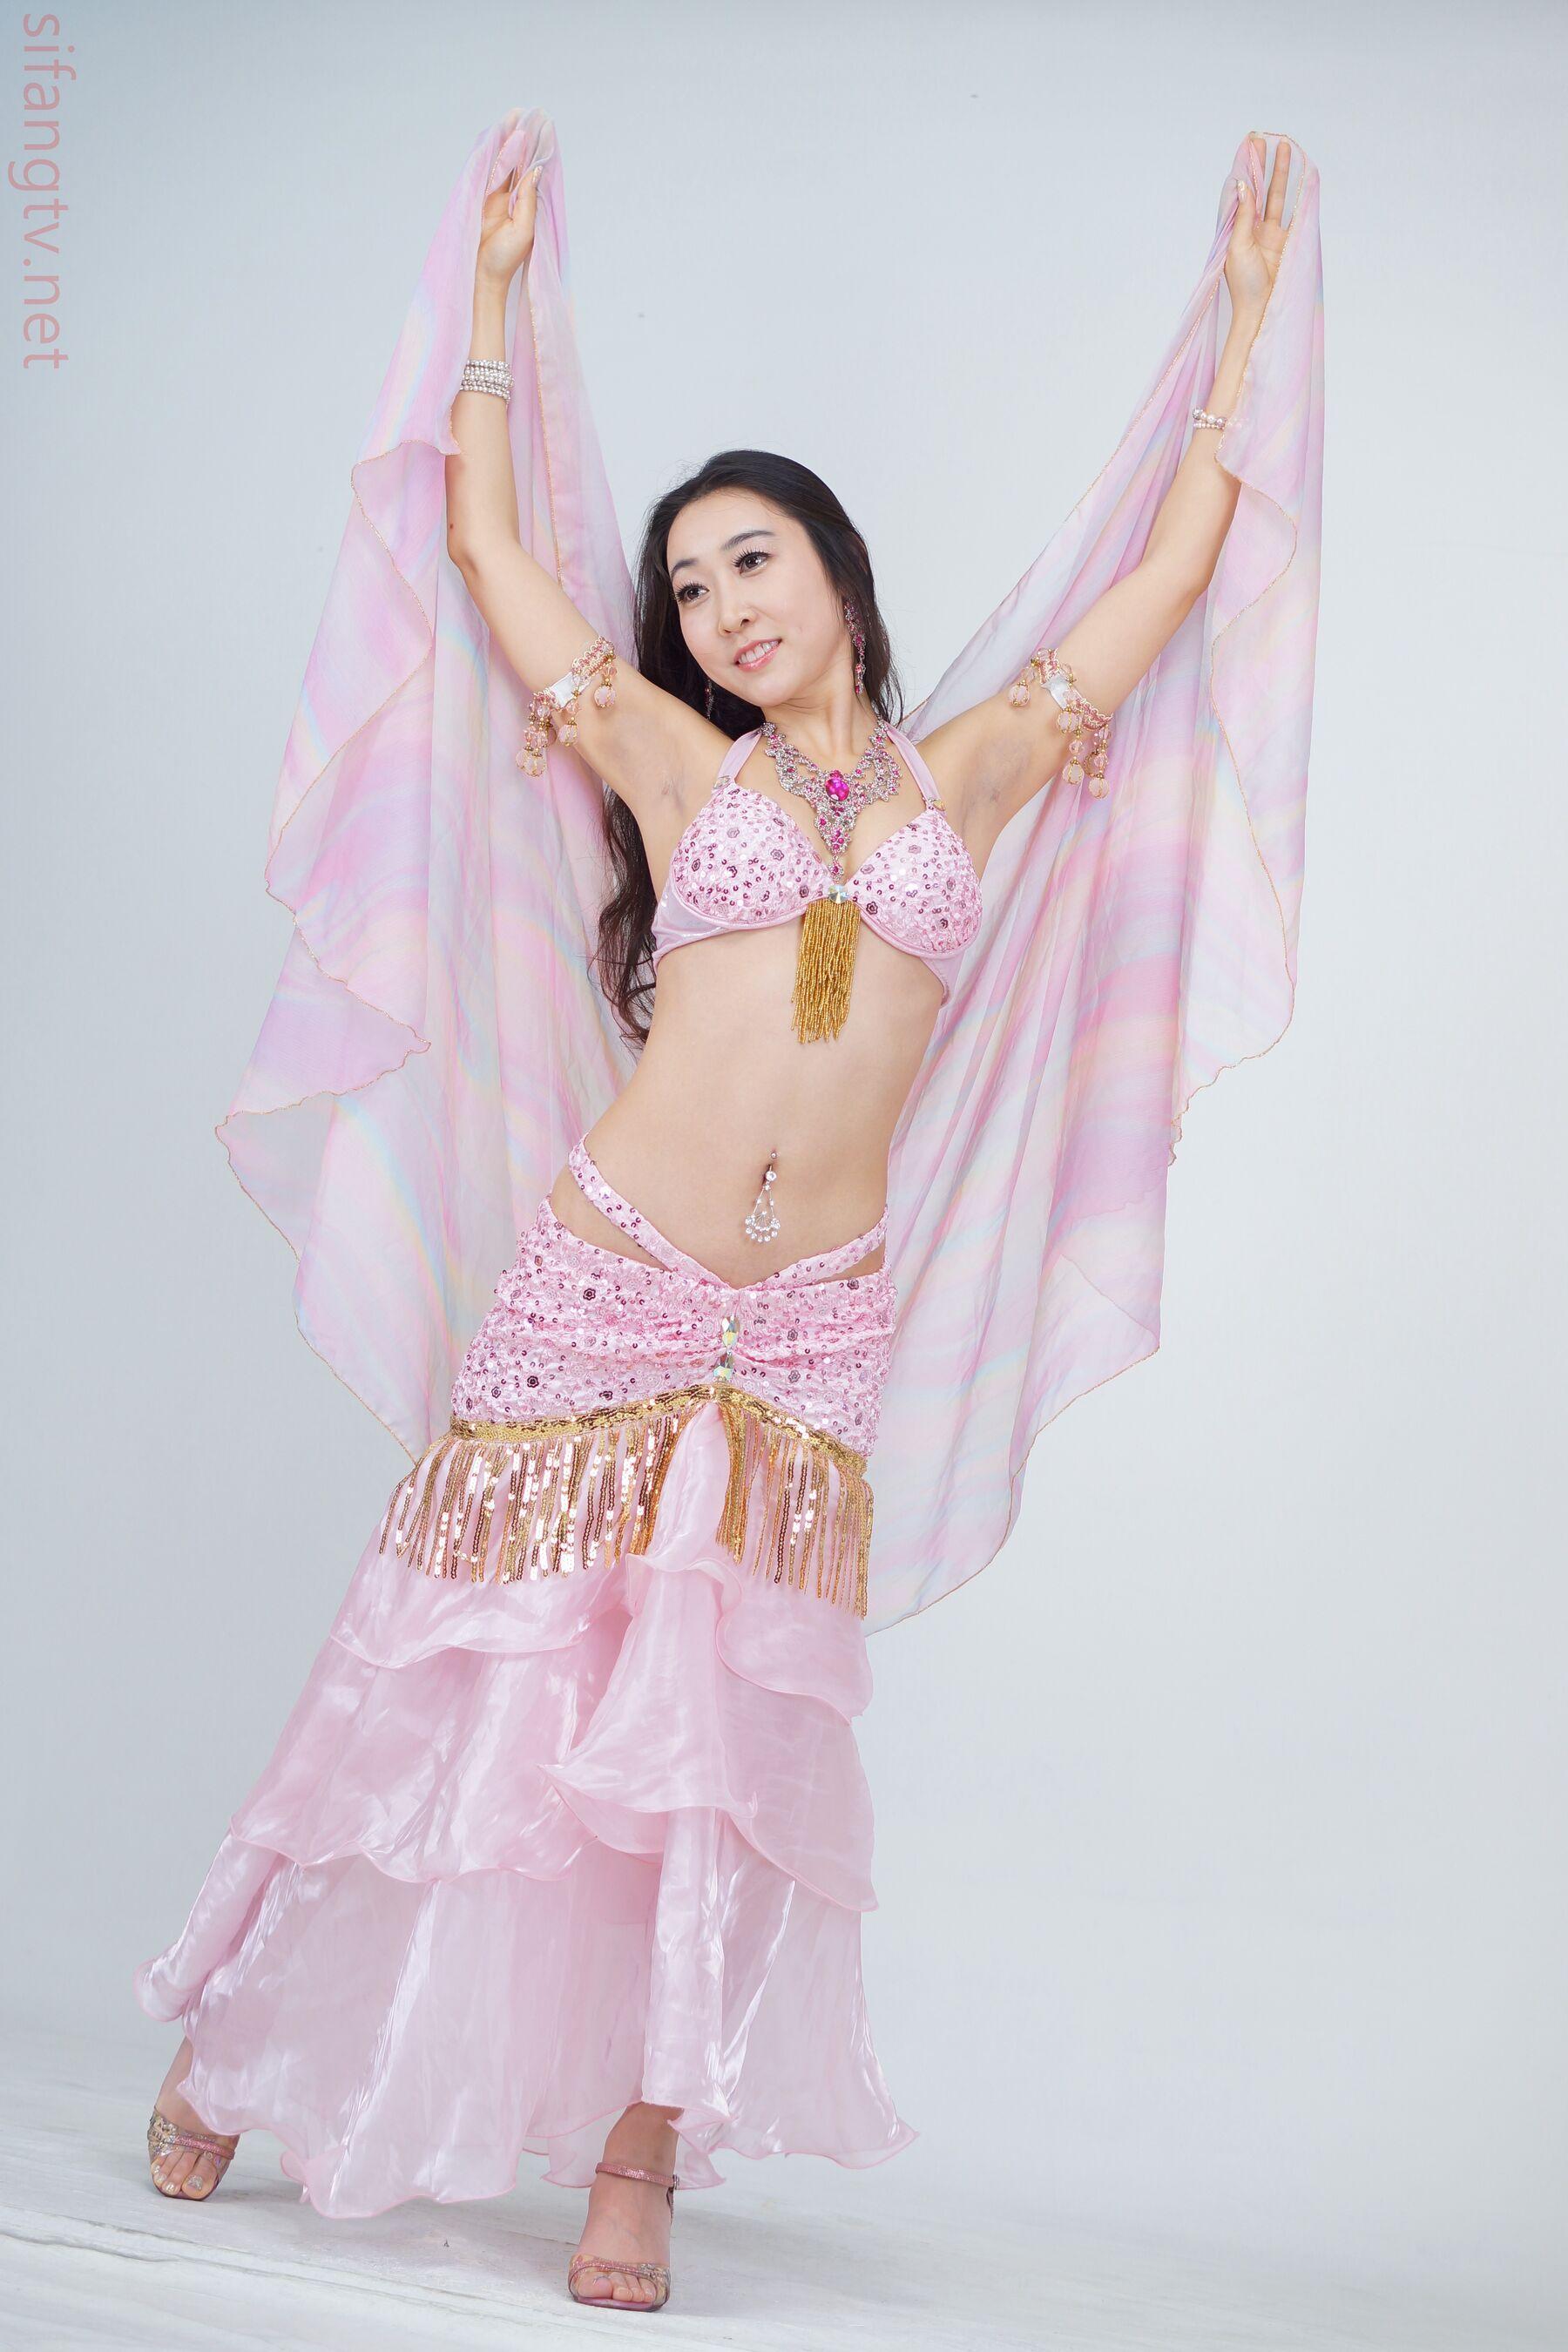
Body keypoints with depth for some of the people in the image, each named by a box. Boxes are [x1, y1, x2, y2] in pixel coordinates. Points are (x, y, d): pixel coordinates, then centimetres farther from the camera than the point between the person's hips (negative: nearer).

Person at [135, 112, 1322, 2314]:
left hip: (812, 1329, 1)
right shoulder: (675, 766, 8)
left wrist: (1251, 318, 20)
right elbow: (485, 539, 13)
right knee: (473, 1667, 6)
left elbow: (1172, 574, 15)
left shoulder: (970, 776, 11)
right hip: (602, 1280, -1)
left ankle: (645, 2153, 10)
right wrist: (502, 296, 21)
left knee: (728, 1706, -1)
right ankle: (231, 2046, 24)